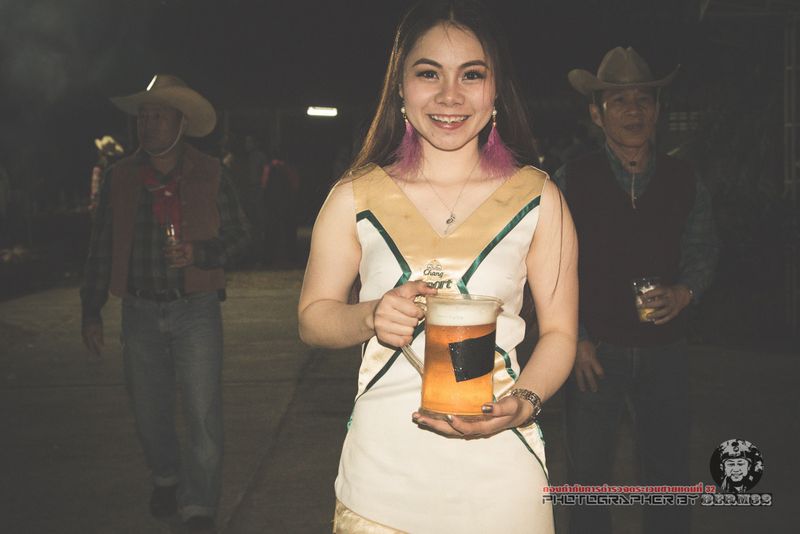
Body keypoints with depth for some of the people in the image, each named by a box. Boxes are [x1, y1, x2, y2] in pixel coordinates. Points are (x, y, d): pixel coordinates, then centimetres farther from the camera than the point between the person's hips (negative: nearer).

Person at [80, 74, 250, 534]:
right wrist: (92, 311, 8)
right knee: (149, 410, 14)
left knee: (204, 413, -7)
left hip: (196, 310, -3)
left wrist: (199, 253, -17)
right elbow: (102, 249, 9)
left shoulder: (210, 175, -2)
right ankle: (166, 479, 40)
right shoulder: (121, 177, 4)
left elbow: (239, 236, 2)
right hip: (141, 311, 3)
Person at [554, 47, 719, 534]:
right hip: (596, 350, -2)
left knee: (671, 472, 12)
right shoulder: (572, 181, -5)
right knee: (588, 474, 8)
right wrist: (575, 341, -8)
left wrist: (683, 292, -10)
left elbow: (703, 251, 11)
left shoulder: (685, 182, 2)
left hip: (665, 351, 2)